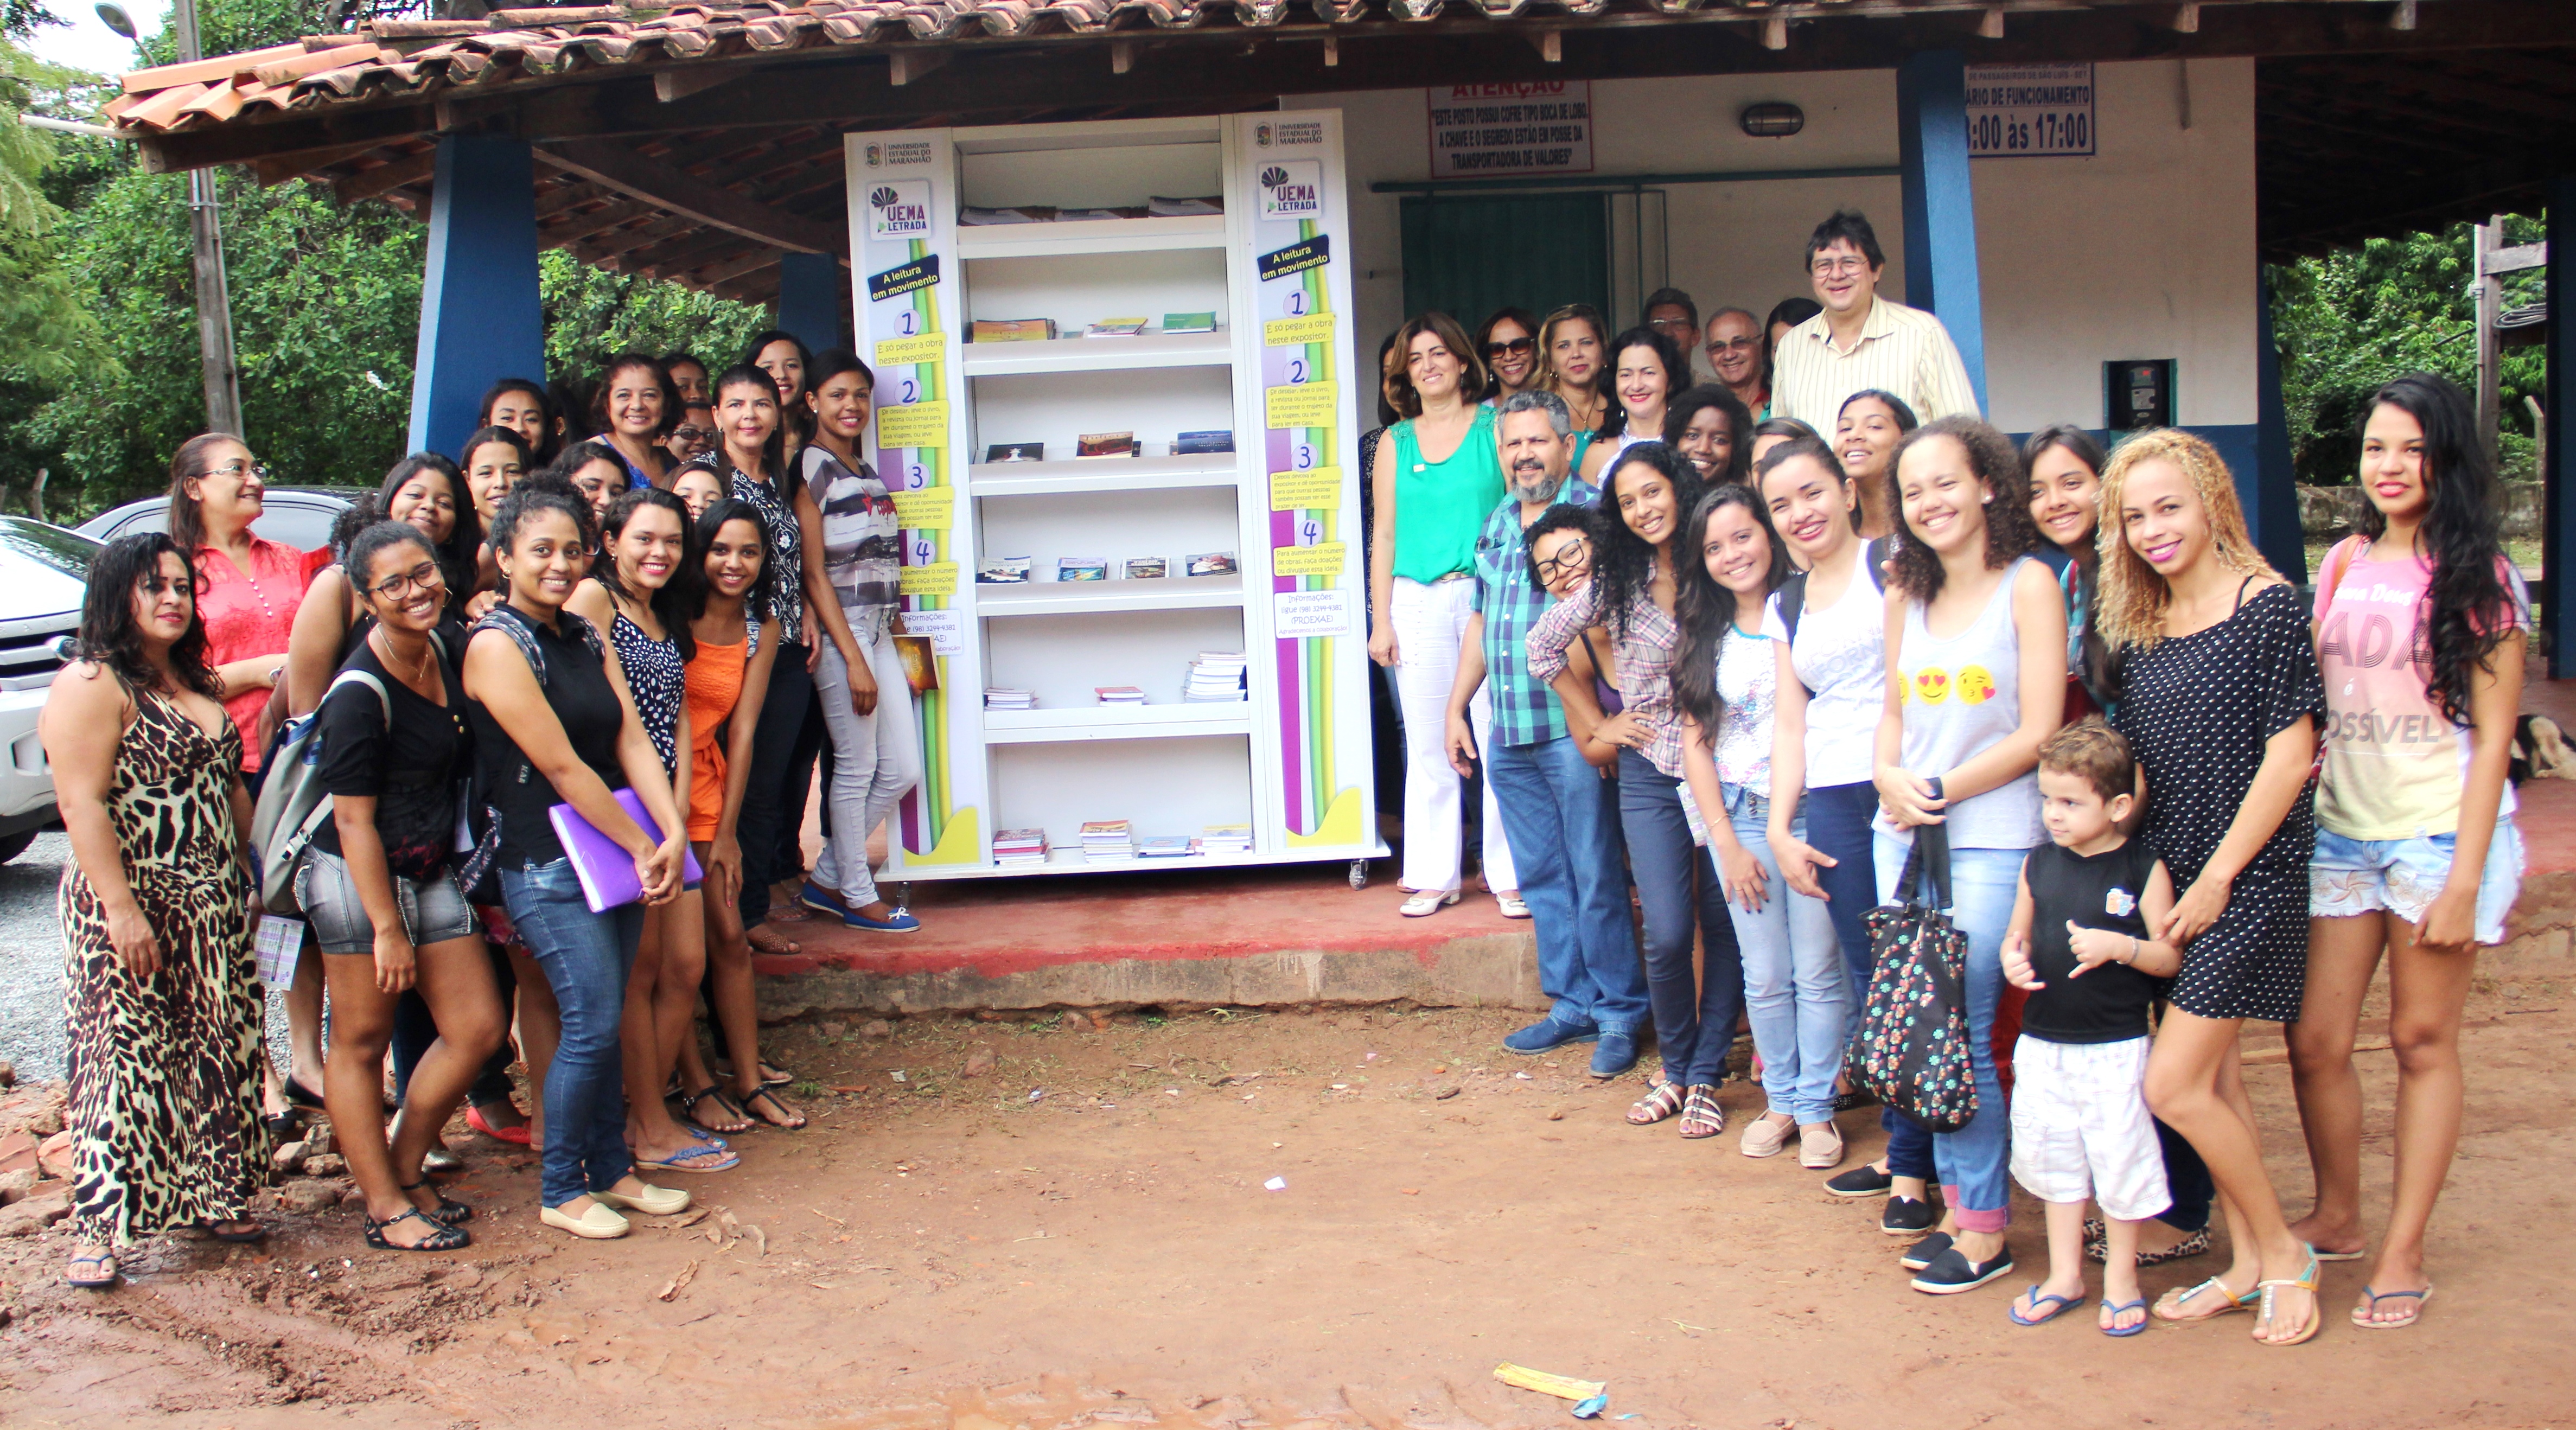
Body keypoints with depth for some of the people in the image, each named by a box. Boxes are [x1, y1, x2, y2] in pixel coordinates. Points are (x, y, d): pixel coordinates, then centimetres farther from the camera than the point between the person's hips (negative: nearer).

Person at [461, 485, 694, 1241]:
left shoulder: (587, 639, 11)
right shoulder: (496, 645, -12)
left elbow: (632, 739, 3)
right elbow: (561, 766, -15)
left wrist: (672, 833, -10)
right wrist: (641, 847, -11)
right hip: (545, 862, -7)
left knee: (603, 1020, 12)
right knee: (592, 1023, -7)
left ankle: (610, 1169, 24)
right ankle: (560, 1191, 8)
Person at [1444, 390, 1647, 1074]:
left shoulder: (1594, 511, -5)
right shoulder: (1497, 524, 16)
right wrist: (1456, 709, 20)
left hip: (1572, 728, -7)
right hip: (1506, 735, 7)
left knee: (1595, 878, -1)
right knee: (1541, 878, 11)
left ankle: (1620, 1013, 10)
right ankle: (1573, 1005, 21)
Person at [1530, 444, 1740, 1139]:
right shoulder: (1615, 582, 1)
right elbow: (1542, 646, 12)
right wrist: (1599, 722, 8)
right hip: (1651, 775, 0)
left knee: (1725, 929, 2)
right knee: (1669, 933, -7)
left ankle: (1705, 1077, 16)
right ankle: (1676, 1068, 15)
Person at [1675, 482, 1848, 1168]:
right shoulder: (1708, 639, 8)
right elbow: (1695, 742, 7)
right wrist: (1727, 841, 0)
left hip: (1810, 813, -3)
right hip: (1740, 820, 3)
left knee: (1819, 974, 2)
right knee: (1766, 978, 9)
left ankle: (1817, 1107, 16)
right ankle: (1781, 1099, 24)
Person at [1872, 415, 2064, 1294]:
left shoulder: (2027, 584, -4)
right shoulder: (1907, 594, 13)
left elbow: (2038, 733, -9)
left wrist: (1942, 789, -11)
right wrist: (1891, 780, -1)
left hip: (1992, 837, -6)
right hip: (1905, 835, 6)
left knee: (1963, 1032, -6)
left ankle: (1986, 1228, 6)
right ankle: (1957, 1202, 18)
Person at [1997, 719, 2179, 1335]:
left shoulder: (2143, 870, -9)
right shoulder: (2039, 865, 3)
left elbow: (2171, 956, -6)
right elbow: (2019, 935, 15)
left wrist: (2120, 947, -23)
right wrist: (2015, 958, -7)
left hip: (2116, 1048, -4)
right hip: (2043, 1044, 5)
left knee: (2120, 1157, 2)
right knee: (2051, 1157, 13)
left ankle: (2121, 1277, 22)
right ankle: (2064, 1275, 27)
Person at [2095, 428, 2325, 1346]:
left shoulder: (2266, 607, -11)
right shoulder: (2137, 630, 8)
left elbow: (2290, 755, -14)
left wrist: (2217, 875, -14)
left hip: (2249, 880, -7)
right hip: (2174, 881, 7)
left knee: (2173, 1085, -8)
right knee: (2213, 1079, 11)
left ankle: (2284, 1254, 11)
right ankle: (2248, 1263, 24)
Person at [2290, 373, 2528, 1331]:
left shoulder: (2479, 578, -3)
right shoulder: (2343, 565, 10)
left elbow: (2492, 738, -6)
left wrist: (2464, 878, -11)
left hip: (2440, 834, -4)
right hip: (2341, 831, 4)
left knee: (2423, 1041, 4)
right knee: (2314, 1041, 3)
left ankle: (2403, 1254, 14)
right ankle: (2337, 1220, 25)